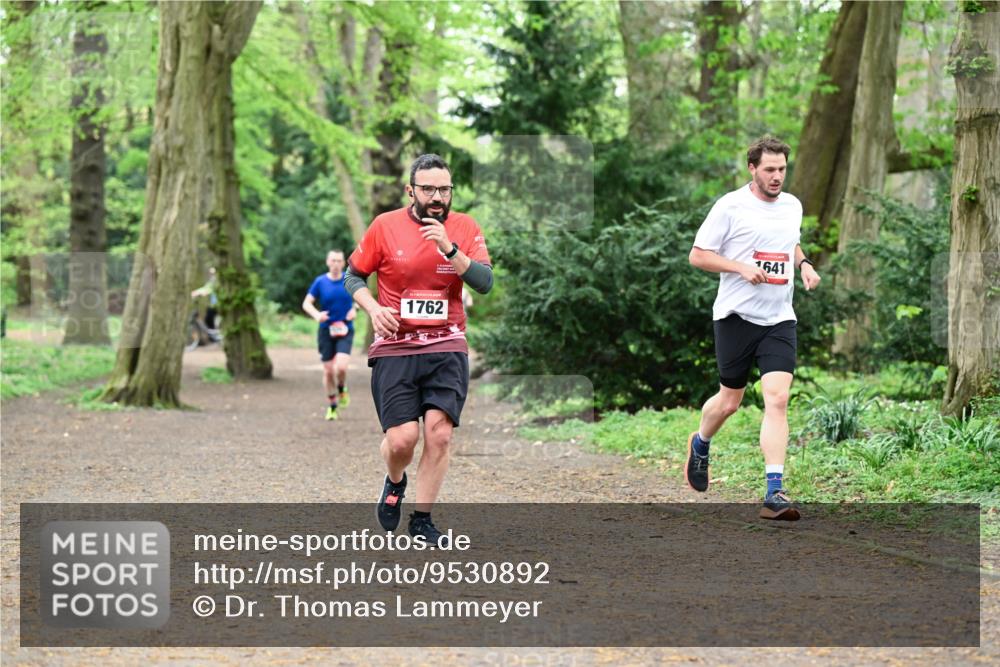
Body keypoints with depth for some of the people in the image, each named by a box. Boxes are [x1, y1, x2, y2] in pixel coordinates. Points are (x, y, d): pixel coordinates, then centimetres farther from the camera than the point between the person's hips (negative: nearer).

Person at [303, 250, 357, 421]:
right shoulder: (320, 282, -3)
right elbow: (306, 303, -1)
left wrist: (355, 308, -5)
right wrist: (316, 315, -21)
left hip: (345, 330, -1)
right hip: (326, 330, 1)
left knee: (341, 366, -20)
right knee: (328, 370, 4)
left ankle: (342, 389, 13)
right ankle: (332, 406, 22)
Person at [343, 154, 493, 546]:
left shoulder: (465, 228, 3)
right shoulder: (385, 226, 1)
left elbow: (485, 283, -8)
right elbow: (354, 275, 11)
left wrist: (449, 248, -21)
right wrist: (373, 308, -8)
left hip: (447, 347, 1)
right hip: (394, 348, -1)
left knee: (440, 433, -10)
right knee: (402, 438, -10)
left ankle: (422, 521, 7)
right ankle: (395, 482, 26)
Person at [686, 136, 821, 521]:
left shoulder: (792, 206, 11)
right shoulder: (730, 206, -7)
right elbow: (697, 255, -5)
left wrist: (803, 264, 8)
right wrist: (742, 267, -17)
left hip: (779, 319, 3)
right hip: (736, 316, -3)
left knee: (777, 399, -12)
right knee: (730, 400, 8)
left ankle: (774, 494, -15)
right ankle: (700, 444, 44)